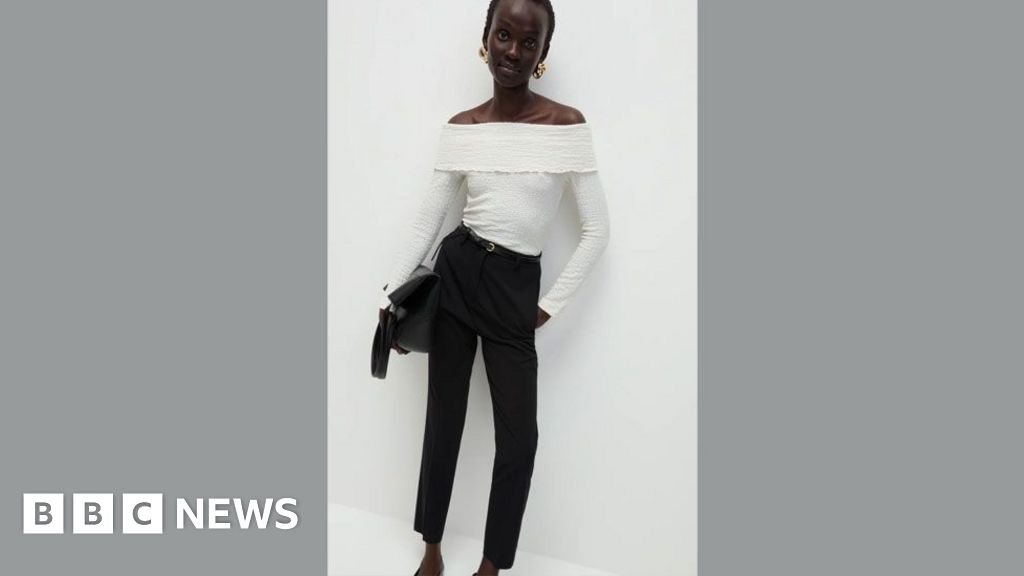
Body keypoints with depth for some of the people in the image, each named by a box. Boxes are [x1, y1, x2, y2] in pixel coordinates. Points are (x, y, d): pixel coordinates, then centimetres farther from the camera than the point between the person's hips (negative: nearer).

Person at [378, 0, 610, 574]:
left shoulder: (567, 125, -6)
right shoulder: (461, 128, 3)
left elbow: (597, 230, -4)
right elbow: (428, 220, 7)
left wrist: (550, 305, -5)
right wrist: (392, 295, 3)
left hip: (515, 287, -2)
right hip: (455, 273, 2)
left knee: (519, 435, -1)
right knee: (444, 417, 10)